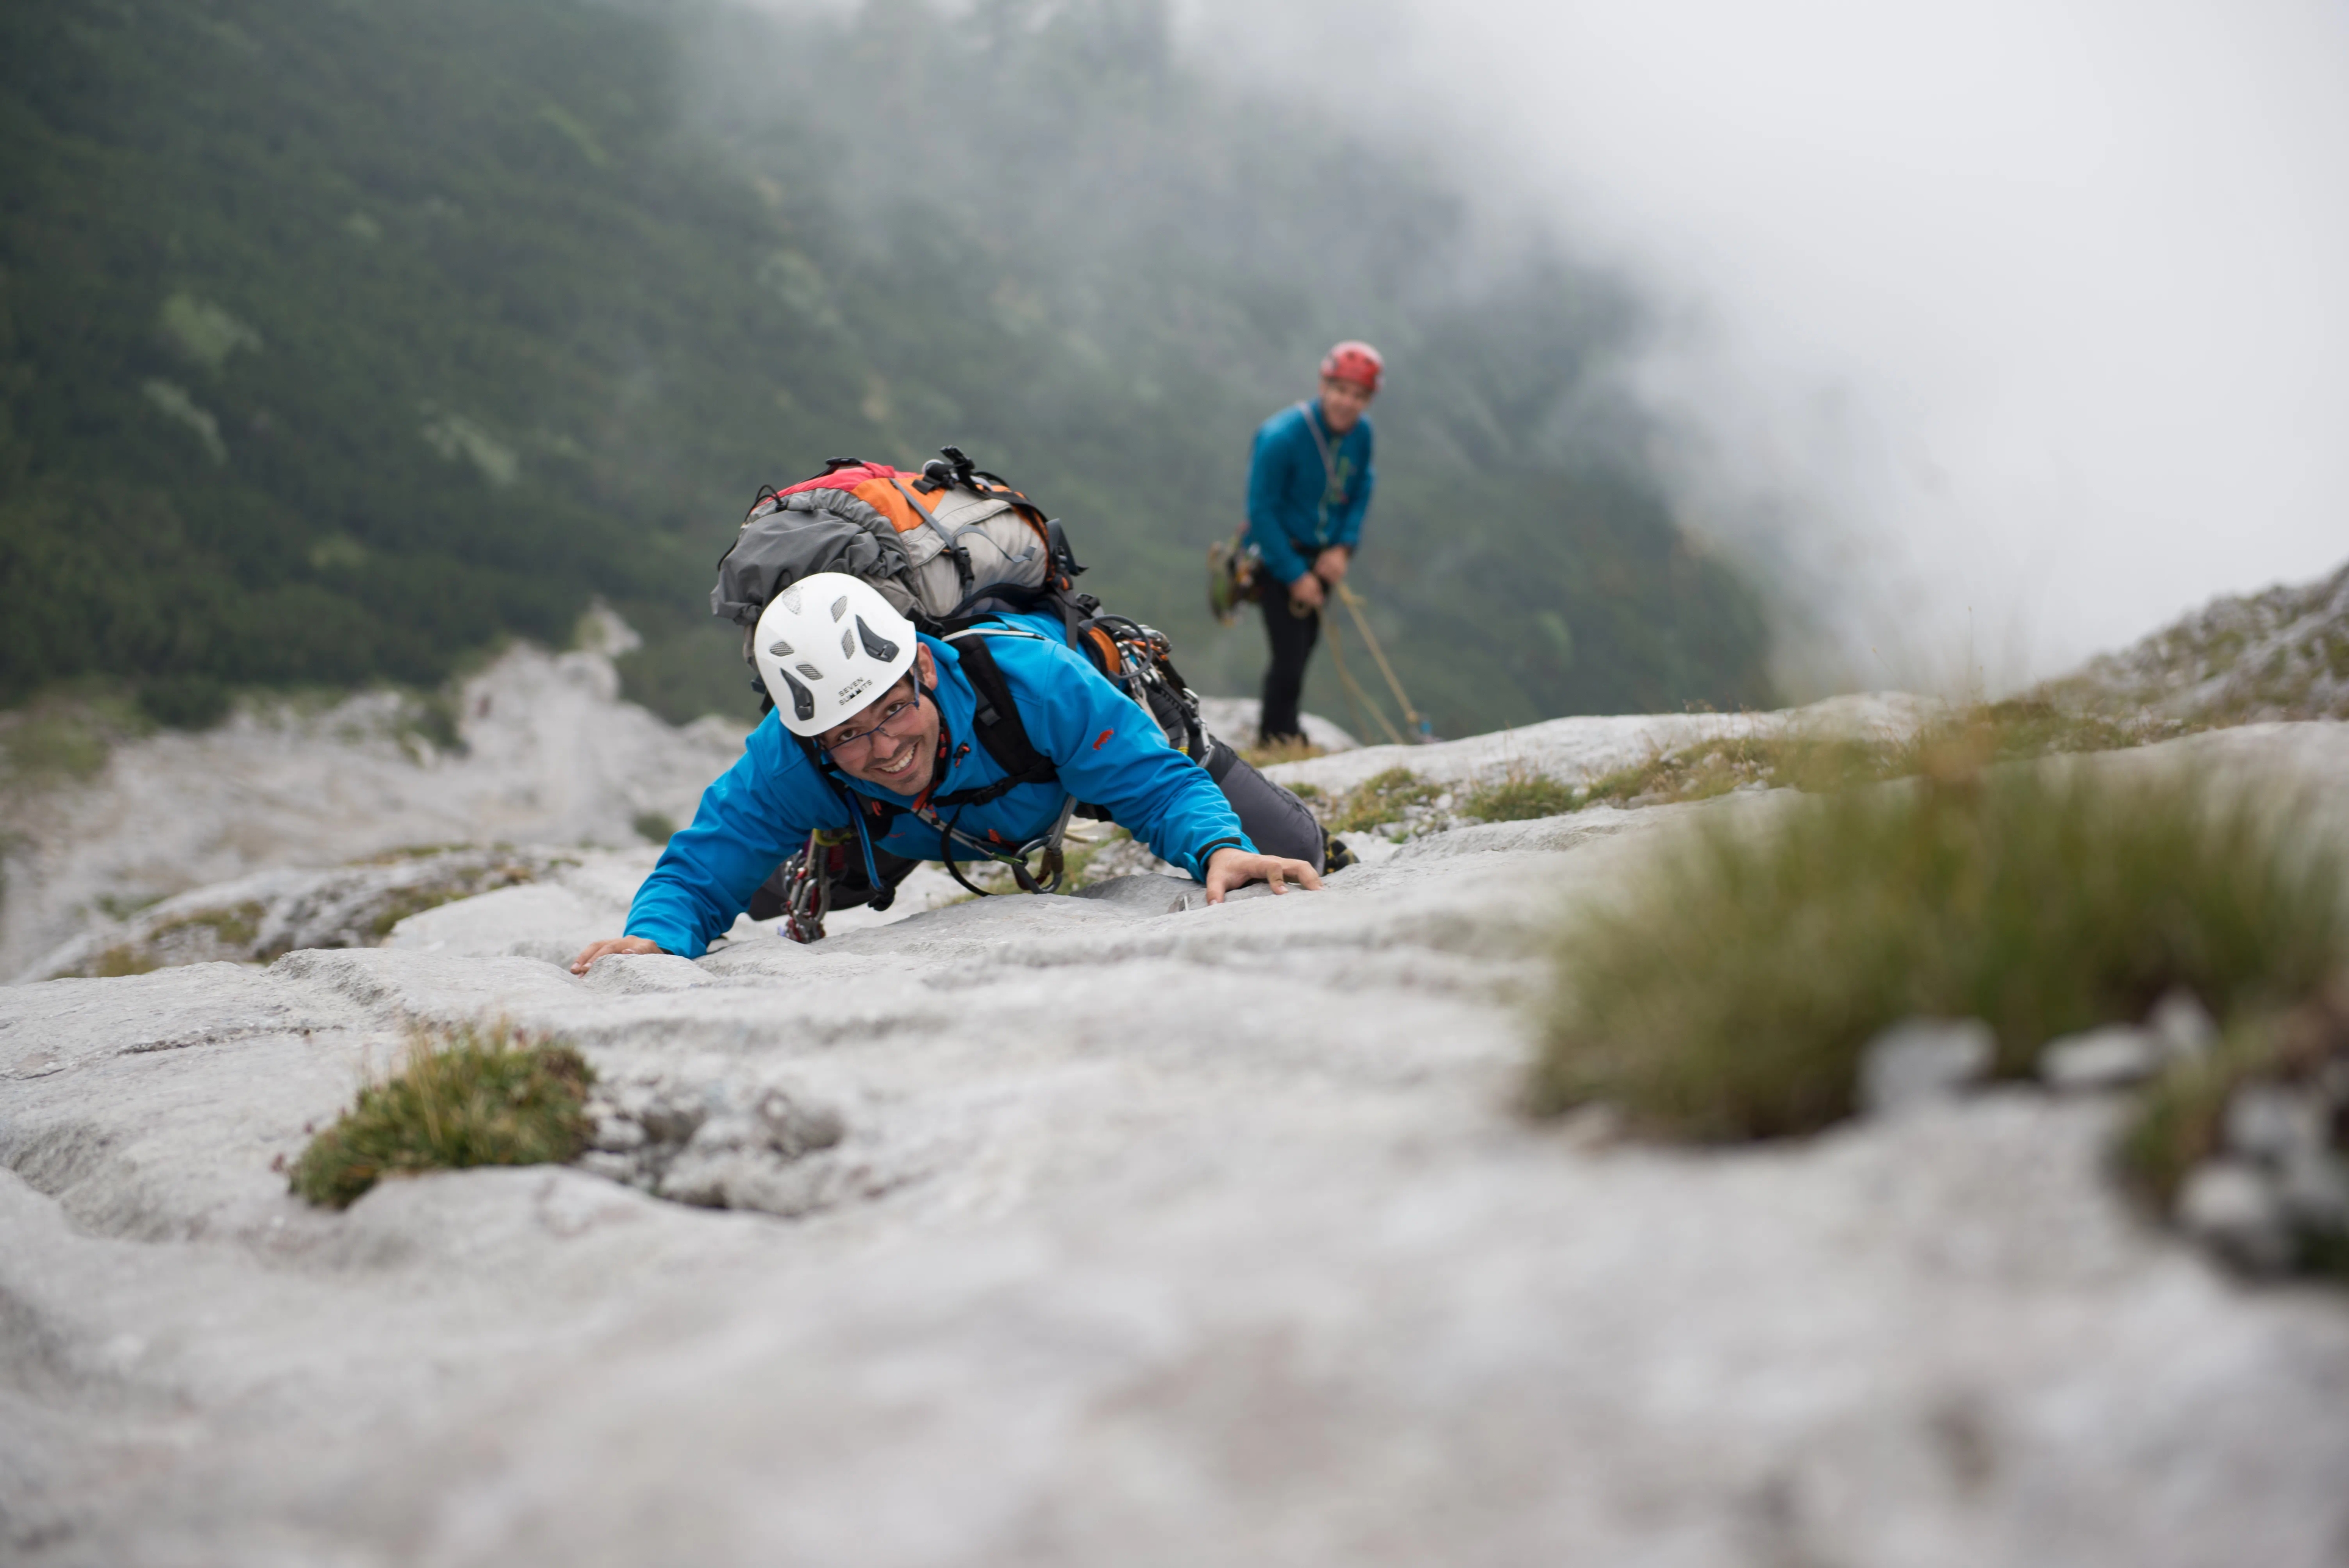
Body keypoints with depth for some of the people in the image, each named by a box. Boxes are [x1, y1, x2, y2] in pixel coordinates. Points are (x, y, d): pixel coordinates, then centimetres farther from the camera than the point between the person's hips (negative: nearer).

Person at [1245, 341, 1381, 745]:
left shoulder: (1360, 432, -6)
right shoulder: (1282, 436, -25)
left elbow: (1361, 489, 10)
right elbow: (1262, 511, -19)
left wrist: (1343, 548, -3)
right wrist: (1296, 576, -17)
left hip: (1323, 556, 6)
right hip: (1279, 556, -6)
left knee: (1305, 644, 14)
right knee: (1289, 655, -8)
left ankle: (1287, 728, 36)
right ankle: (1273, 738, 13)